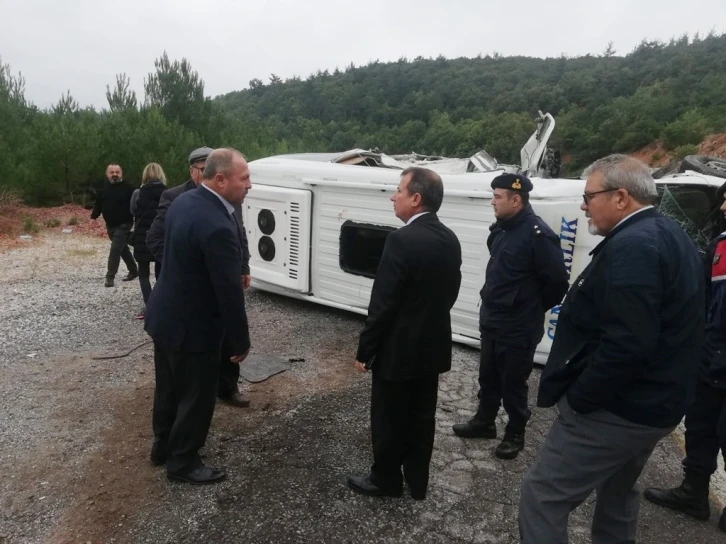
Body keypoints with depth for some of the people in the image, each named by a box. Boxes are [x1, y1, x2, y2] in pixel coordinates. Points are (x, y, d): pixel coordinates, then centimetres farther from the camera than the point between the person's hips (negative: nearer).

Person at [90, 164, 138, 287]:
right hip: (110, 225, 6)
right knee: (123, 249, 16)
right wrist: (93, 217, 7)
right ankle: (134, 271, 30)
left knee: (115, 250, -11)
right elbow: (98, 204, 14)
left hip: (123, 225, -6)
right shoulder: (104, 188, 6)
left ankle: (110, 276, -5)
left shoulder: (128, 188, -10)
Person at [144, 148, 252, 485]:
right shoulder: (218, 226, -30)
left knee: (169, 387, 25)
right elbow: (229, 291, -26)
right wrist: (241, 341, -14)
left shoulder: (183, 201, 0)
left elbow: (157, 242, 13)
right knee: (197, 396, 11)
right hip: (192, 326, -9)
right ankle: (182, 462, 29)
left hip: (165, 314, 10)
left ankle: (163, 446, 44)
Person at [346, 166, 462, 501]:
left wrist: (365, 350, -11)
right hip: (432, 346, 8)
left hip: (398, 349, -7)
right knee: (421, 417, 18)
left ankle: (385, 480, 29)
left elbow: (382, 304, -21)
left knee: (388, 419, 11)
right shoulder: (449, 239, 2)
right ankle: (417, 482, 33)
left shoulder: (403, 240, -23)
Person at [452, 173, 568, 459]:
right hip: (491, 320, 8)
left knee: (513, 383, 8)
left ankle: (515, 434, 28)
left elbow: (558, 281, -18)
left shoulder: (538, 234, -21)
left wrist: (533, 308, -4)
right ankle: (484, 421, 39)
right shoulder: (501, 228, 5)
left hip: (518, 328, -8)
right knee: (487, 377, 21)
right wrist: (491, 304, 14)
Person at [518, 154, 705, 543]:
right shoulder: (668, 235, 10)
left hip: (615, 408, -11)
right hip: (652, 402, 11)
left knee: (542, 494, -2)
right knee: (617, 491, 28)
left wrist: (577, 397, -19)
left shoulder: (631, 247, -24)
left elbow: (626, 345, -32)